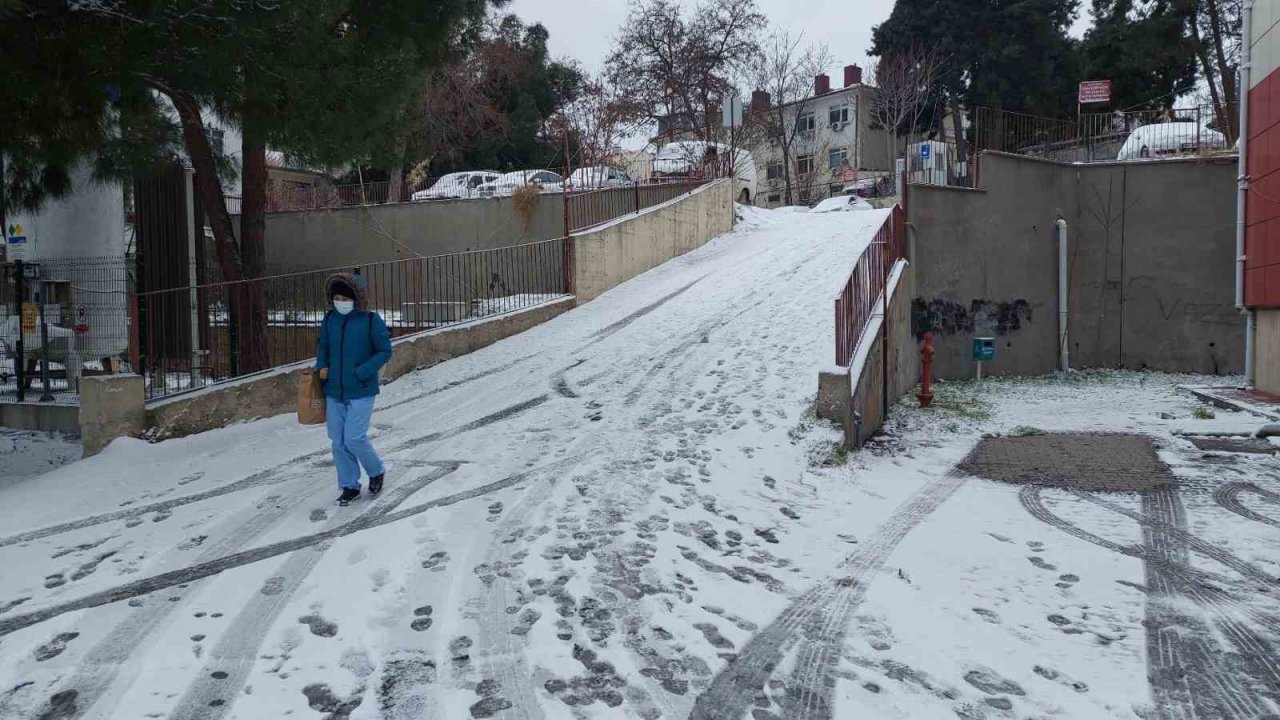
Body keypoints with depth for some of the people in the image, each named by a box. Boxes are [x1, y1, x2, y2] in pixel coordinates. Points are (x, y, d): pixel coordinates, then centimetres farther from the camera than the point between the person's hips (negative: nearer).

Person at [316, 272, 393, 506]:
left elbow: (385, 351, -7)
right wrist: (321, 366, -1)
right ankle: (349, 486, 24)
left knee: (354, 438, -9)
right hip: (334, 391, 5)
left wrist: (362, 372, -16)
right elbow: (322, 346, 19)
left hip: (361, 392, -5)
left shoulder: (371, 320, -11)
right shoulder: (330, 319, 3)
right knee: (338, 441, 8)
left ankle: (376, 472, 20)